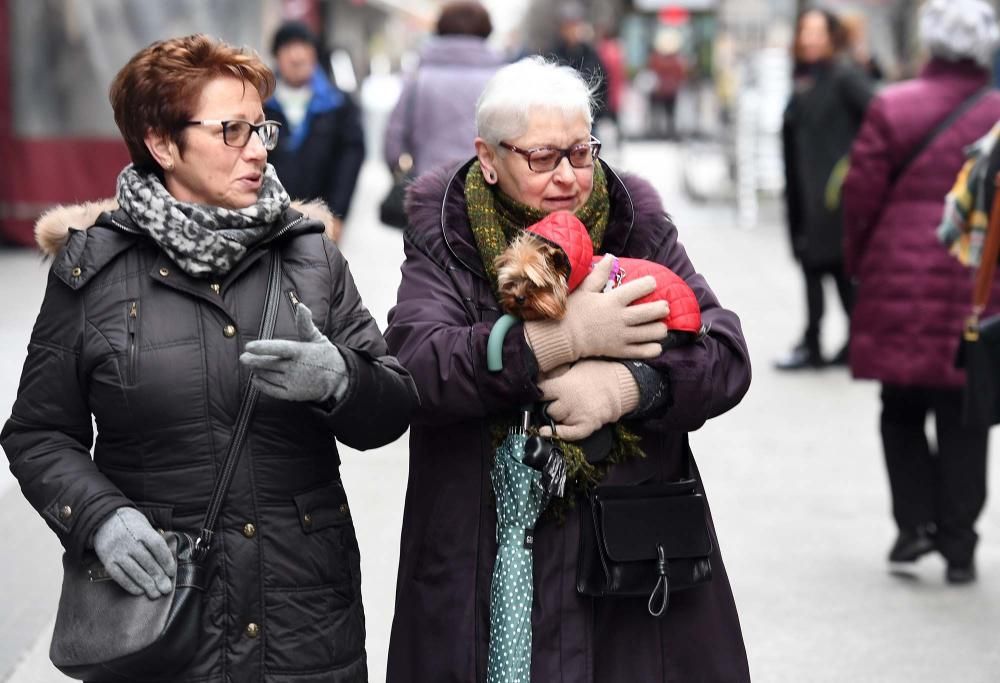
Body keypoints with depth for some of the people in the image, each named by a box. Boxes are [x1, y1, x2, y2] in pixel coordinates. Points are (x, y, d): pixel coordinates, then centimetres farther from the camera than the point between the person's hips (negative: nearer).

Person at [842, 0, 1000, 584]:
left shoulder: (892, 108, -3)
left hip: (899, 283, 0)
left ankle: (915, 521, 3)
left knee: (902, 410, 14)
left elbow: (862, 196, -1)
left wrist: (859, 265, 13)